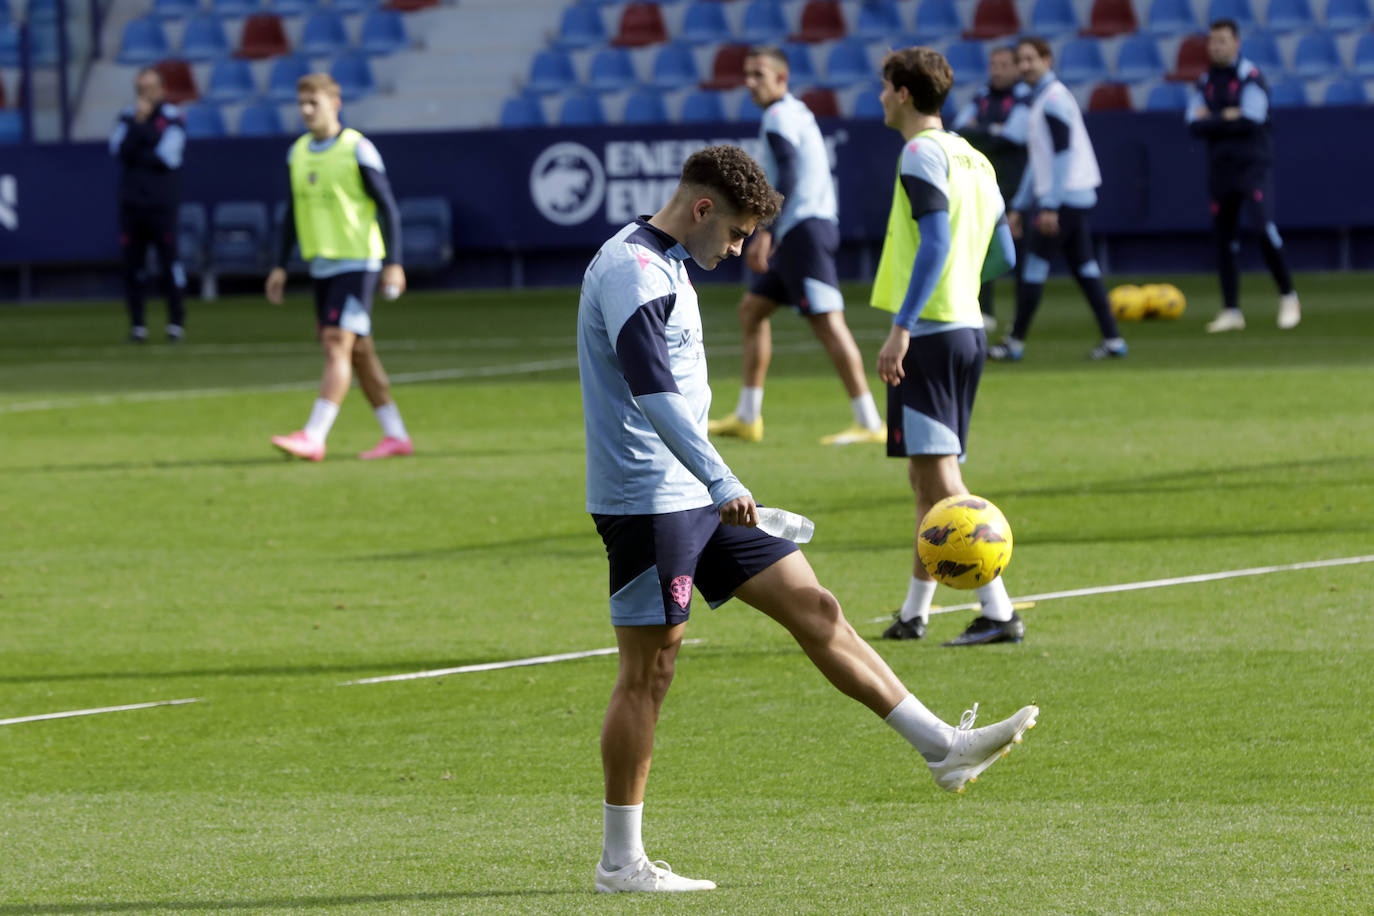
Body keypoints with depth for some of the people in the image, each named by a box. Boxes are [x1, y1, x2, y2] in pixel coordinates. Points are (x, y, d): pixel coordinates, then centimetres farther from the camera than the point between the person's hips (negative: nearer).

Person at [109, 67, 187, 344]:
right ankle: (137, 324, 6)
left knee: (169, 262, -6)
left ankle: (176, 322, 0)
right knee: (132, 264, 1)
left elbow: (169, 157, -12)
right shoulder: (127, 118, 11)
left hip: (162, 204, -4)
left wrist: (137, 156, -9)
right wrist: (137, 123, -12)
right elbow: (118, 150, -4)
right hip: (131, 203, 4)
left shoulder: (172, 118, -1)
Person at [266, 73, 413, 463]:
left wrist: (393, 263, -14)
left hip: (356, 262, -7)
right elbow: (293, 212, 19)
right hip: (322, 266, 7)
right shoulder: (298, 153, 10)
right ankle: (396, 435, 18)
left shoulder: (357, 149, -9)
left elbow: (388, 207, -8)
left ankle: (313, 437, -23)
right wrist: (280, 265, 15)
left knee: (337, 345, -15)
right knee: (358, 352, 10)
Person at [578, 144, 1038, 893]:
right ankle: (620, 861, 2)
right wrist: (721, 482, -35)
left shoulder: (663, 267, 17)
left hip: (694, 497, 10)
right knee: (647, 669, -5)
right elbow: (650, 393, -27)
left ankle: (943, 748, 6)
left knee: (812, 607, 6)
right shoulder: (631, 270, -16)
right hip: (646, 501, -10)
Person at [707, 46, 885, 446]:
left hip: (803, 230, -11)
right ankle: (747, 418, 19)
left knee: (827, 321, -14)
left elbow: (787, 180, -21)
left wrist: (765, 233, -24)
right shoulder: (799, 113, 19)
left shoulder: (779, 118, -10)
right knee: (752, 309, 16)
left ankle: (869, 423, -19)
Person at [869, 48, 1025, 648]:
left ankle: (998, 611, -16)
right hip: (967, 327, 9)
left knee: (938, 476, -10)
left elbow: (936, 243, -21)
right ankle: (915, 611, 22)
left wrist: (902, 327, -25)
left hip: (928, 332, -9)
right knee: (928, 477, 15)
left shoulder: (923, 154, -10)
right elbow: (1002, 259, 17)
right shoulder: (972, 158, 16)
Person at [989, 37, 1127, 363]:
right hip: (1078, 198, 10)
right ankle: (1112, 339, 7)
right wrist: (1019, 206, 24)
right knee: (1084, 266, 8)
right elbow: (1037, 161, 25)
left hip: (1063, 196, -10)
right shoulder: (1040, 100, 19)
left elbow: (1063, 153, -19)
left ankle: (1016, 342, 0)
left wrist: (1049, 206, -22)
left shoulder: (1054, 98, -11)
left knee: (1035, 264, -5)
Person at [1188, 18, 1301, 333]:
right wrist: (1227, 118, -11)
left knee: (1266, 229, -18)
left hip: (1252, 166, -6)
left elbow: (1251, 121, -16)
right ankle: (1231, 311, 11)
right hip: (1220, 170, 6)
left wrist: (1211, 119, -6)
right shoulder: (1205, 83, 13)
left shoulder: (1251, 77, -4)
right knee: (1223, 239, 5)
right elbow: (1195, 125, 2)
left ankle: (1288, 296, -4)